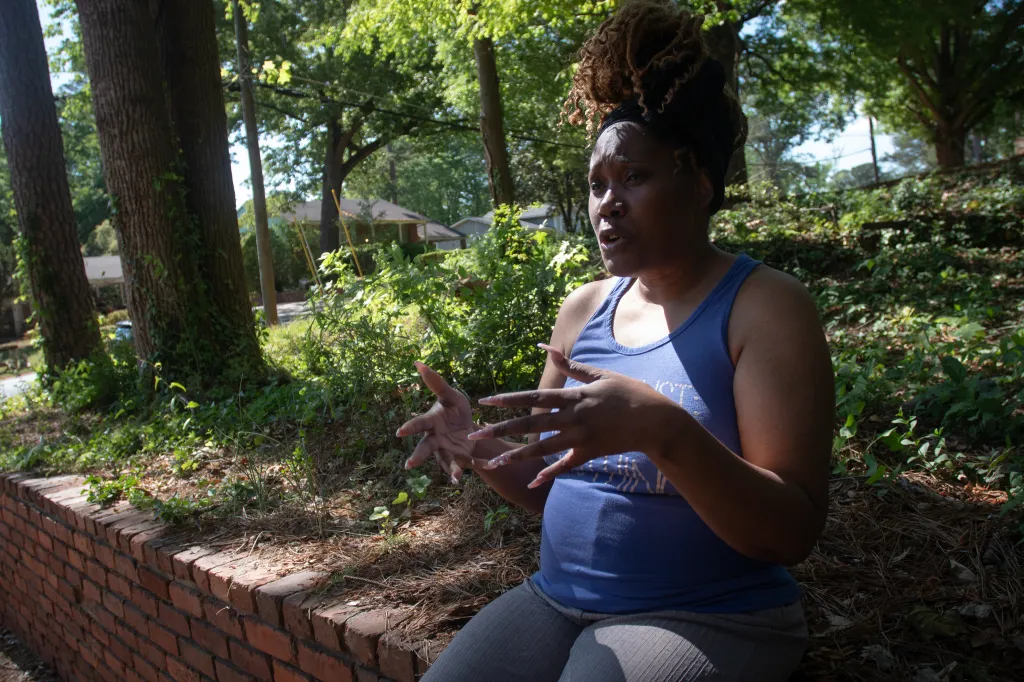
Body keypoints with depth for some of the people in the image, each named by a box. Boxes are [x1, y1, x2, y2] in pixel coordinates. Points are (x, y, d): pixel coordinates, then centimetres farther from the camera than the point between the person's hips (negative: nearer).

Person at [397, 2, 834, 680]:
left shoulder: (765, 305, -10)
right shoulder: (583, 308, 6)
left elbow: (792, 533, -16)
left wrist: (663, 430, -33)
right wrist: (480, 447, -10)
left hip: (705, 620, -4)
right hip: (555, 600, 5)